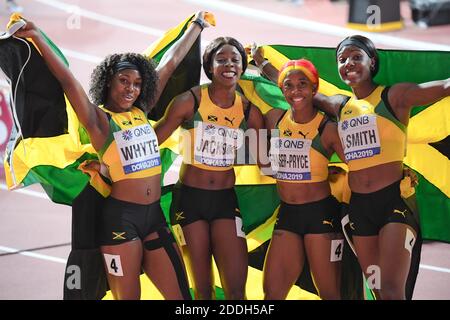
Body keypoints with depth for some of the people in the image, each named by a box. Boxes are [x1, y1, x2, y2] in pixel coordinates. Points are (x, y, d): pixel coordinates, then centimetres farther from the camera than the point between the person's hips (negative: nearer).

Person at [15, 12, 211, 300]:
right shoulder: (99, 120, -4)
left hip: (154, 215, 6)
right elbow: (67, 80, -16)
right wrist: (37, 37, -26)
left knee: (180, 295, 3)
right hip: (121, 217, -6)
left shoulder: (141, 111, 11)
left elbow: (171, 62, 17)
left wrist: (197, 25, 29)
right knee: (127, 297, -1)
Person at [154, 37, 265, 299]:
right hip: (190, 198, -2)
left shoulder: (249, 111, 1)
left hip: (226, 200, 2)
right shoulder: (190, 101, -9)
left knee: (236, 290, -7)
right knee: (203, 289, 5)